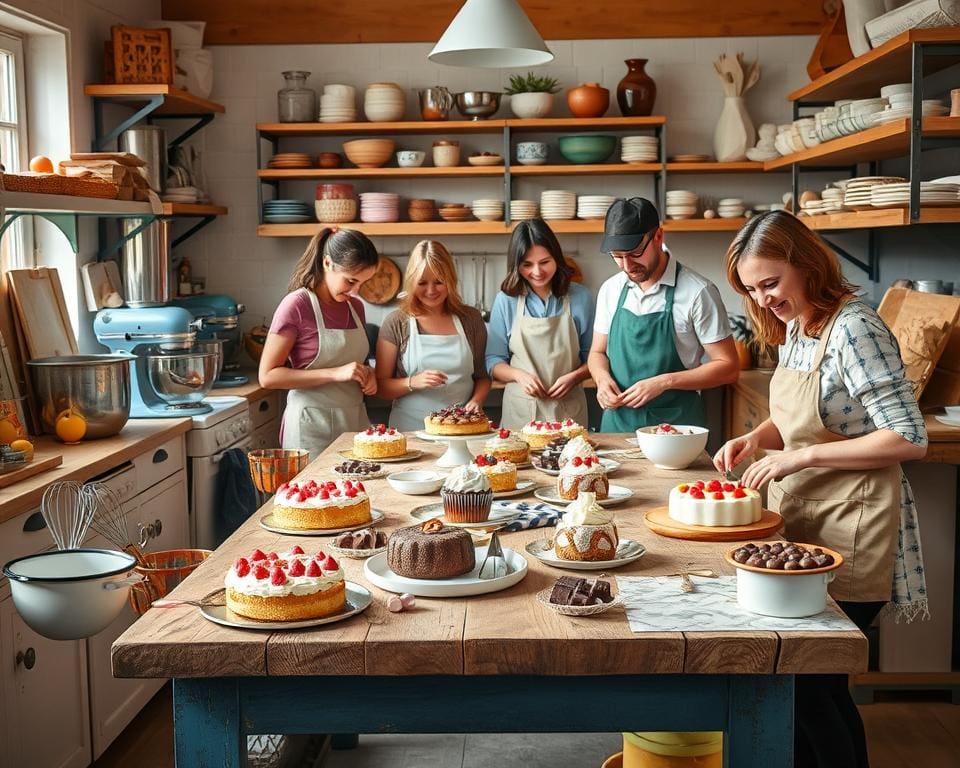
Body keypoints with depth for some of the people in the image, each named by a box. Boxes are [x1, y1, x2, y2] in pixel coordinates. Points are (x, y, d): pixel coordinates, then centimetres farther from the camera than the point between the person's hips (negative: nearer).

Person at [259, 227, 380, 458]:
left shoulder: (355, 306, 9)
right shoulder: (297, 305, -10)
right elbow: (268, 376, -13)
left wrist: (366, 374, 3)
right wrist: (335, 373, -19)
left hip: (355, 421, 6)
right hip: (313, 427, -6)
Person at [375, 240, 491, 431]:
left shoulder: (470, 319, 10)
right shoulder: (396, 323, 3)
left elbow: (483, 376, 18)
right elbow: (381, 386, 4)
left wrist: (476, 400, -1)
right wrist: (413, 383, -13)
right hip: (410, 430, -1)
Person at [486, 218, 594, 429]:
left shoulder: (579, 298, -1)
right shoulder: (506, 300, 0)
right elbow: (493, 361, 5)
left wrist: (574, 377, -12)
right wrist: (519, 375, -13)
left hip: (568, 411, 0)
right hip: (520, 411, 0)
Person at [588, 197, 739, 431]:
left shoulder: (698, 292, -11)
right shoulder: (610, 289, 5)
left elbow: (728, 368, -9)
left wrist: (664, 382, -19)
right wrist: (602, 377, -7)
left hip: (676, 423, -4)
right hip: (617, 422, 4)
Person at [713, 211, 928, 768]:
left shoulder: (854, 328, -18)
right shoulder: (794, 328, 7)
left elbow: (910, 439, -21)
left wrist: (801, 457, -22)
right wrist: (757, 438, 0)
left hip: (850, 534, -8)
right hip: (802, 521, 8)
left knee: (808, 682, -3)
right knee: (819, 683, 13)